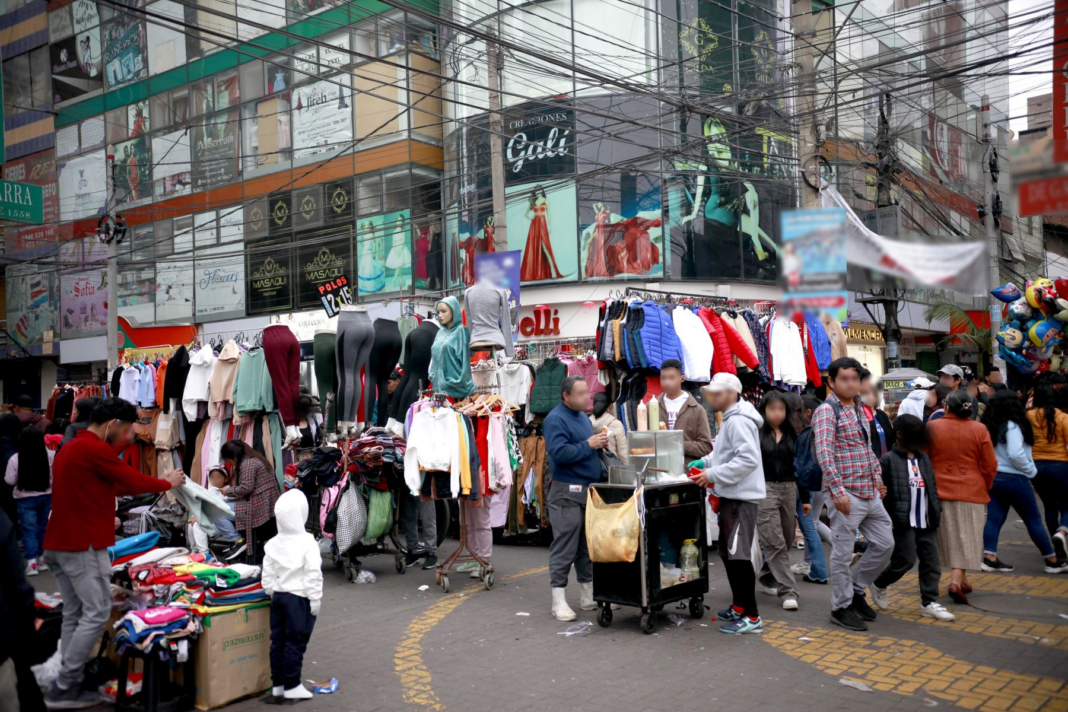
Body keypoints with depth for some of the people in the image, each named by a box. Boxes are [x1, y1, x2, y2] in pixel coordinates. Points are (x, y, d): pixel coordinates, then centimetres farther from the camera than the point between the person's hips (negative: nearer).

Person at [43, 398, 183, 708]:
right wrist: (167, 483, 7)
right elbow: (133, 481, -9)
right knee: (96, 613, -6)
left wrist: (152, 483, 20)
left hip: (58, 544, 10)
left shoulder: (71, 448, 18)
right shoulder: (93, 449, -14)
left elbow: (112, 485, 21)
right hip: (84, 545, -10)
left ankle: (69, 684, 11)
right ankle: (63, 688, -4)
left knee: (74, 614, 10)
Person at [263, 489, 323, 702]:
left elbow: (268, 575, 6)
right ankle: (291, 686, 5)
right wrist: (315, 599, -10)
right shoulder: (307, 543, -15)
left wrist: (272, 593, 17)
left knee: (278, 640, 12)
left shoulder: (273, 544, 2)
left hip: (279, 596, 6)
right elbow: (313, 575, -17)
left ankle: (277, 683, 21)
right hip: (299, 598, -6)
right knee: (295, 642, 0)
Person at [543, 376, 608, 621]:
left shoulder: (583, 417, 17)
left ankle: (588, 595, 24)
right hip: (567, 492, -9)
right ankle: (559, 600, 2)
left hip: (589, 490, 9)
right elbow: (559, 453, -23)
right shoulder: (556, 419, -12)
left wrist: (599, 443, 6)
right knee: (564, 548, -5)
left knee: (588, 545, 14)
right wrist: (589, 444, -18)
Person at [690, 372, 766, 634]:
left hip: (741, 497, -11)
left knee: (739, 556, -8)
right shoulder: (730, 420, 16)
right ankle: (739, 607, 29)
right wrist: (705, 462, 11)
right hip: (732, 495, 11)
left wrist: (712, 475, -22)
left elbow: (748, 459, -25)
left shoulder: (738, 421, -17)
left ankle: (751, 617, -1)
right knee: (728, 553, 18)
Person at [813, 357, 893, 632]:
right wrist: (838, 490, -26)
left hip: (870, 493, 8)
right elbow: (824, 453, -21)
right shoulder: (827, 411, -11)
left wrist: (877, 476, 16)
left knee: (885, 543, 13)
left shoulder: (858, 409, 15)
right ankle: (841, 607, 15)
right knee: (843, 553, 1)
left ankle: (856, 589, 29)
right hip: (847, 494, -8)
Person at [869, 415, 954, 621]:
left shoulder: (924, 459, 15)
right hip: (904, 521, -7)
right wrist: (887, 518, -16)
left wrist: (936, 512, 10)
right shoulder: (888, 460, -8)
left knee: (932, 562, 5)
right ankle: (879, 585, 18)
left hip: (926, 521, 7)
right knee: (906, 560, -6)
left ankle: (929, 602, 14)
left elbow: (932, 487, 18)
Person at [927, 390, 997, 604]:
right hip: (971, 491, -1)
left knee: (950, 537, 15)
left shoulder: (932, 427, -6)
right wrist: (986, 486, 15)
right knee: (967, 538, 4)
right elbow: (990, 465, -2)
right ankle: (957, 582, -9)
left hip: (940, 490, 2)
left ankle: (962, 579, 25)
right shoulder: (979, 429, -7)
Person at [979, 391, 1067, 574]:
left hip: (993, 477, 7)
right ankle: (1052, 561, 16)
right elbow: (1015, 454, -24)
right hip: (1014, 479, -7)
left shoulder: (989, 427, 9)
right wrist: (1031, 470, -10)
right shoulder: (1012, 426, -15)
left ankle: (990, 558, -4)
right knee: (1034, 520, 5)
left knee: (994, 519, 4)